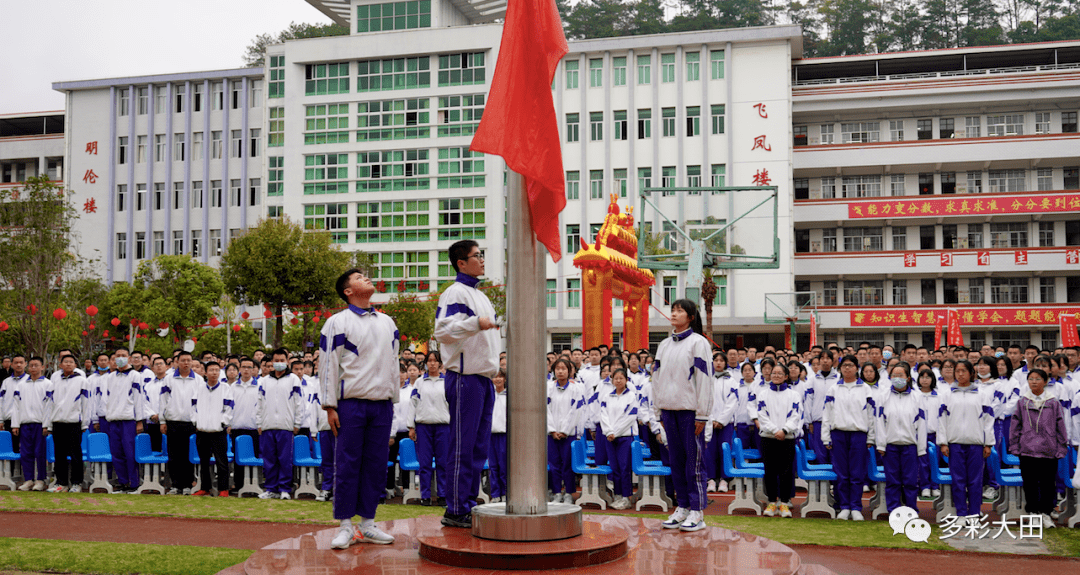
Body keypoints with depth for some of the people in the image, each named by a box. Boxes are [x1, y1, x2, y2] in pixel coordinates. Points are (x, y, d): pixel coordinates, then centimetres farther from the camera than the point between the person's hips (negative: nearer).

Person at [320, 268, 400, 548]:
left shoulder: (388, 323, 16)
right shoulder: (337, 323, 0)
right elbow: (327, 366, -2)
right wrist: (330, 407, -8)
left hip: (382, 405, 5)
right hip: (351, 404, -5)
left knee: (376, 465, 6)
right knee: (347, 465, -2)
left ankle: (367, 523, 15)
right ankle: (345, 527, 5)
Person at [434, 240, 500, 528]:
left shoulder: (481, 296, 21)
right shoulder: (455, 292, -8)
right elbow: (442, 331, -20)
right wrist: (476, 323, -29)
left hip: (484, 378, 9)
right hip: (465, 377, -9)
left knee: (478, 448, 11)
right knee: (463, 447, -6)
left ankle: (469, 504, 18)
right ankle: (456, 511, 0)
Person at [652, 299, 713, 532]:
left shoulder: (698, 342, -4)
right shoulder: (664, 345, 15)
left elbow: (704, 378, -8)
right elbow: (657, 377, 19)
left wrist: (702, 415, -12)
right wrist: (659, 409, 13)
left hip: (690, 410, -6)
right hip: (669, 408, 6)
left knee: (694, 459, -3)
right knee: (676, 459, 8)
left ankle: (697, 512, 1)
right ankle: (682, 507, 15)